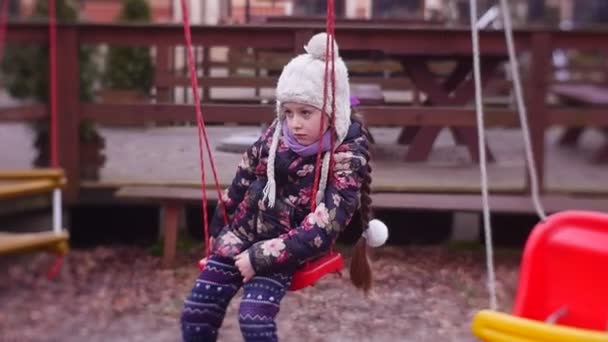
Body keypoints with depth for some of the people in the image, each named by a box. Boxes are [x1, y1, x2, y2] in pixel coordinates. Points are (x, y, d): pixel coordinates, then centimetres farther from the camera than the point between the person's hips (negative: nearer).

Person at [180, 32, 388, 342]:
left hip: (287, 251, -5)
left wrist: (261, 257, -23)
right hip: (241, 235, 5)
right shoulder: (277, 135, -3)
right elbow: (241, 182, 12)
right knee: (195, 312, -2)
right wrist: (218, 229, 19)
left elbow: (318, 231, -24)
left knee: (254, 317, -26)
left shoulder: (347, 160, -18)